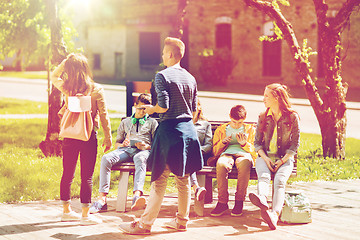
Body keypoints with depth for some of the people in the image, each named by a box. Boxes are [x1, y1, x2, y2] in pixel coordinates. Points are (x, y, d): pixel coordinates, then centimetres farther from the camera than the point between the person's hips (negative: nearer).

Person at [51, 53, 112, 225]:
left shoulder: (67, 88, -3)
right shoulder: (96, 90, -11)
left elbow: (53, 76, 19)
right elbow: (103, 115, -9)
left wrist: (64, 63, 8)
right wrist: (108, 137, 1)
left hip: (69, 136, 4)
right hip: (89, 136, -4)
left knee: (67, 174, 15)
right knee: (87, 176, 1)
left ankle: (66, 211, 26)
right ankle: (85, 214, 4)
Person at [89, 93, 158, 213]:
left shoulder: (152, 122, 23)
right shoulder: (125, 122, 31)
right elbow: (117, 144, 28)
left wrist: (147, 146, -8)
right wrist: (122, 144, 3)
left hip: (143, 150, -3)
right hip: (126, 149, 3)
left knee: (140, 159, -43)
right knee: (106, 158, -31)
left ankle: (137, 196, -66)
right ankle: (102, 198, -38)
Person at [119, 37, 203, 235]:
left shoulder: (162, 76, -10)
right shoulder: (191, 78, 11)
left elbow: (164, 106, -17)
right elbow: (193, 109, 14)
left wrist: (151, 109, 2)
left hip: (169, 129, -6)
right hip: (188, 129, 7)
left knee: (159, 179, -5)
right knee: (183, 179, 12)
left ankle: (145, 224, -1)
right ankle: (181, 221, 19)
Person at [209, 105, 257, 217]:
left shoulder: (250, 129, 24)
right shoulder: (221, 130, 25)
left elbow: (254, 150, 16)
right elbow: (215, 151, 21)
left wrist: (244, 143, -4)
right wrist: (223, 142, 1)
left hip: (244, 154, -1)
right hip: (226, 154, 1)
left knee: (244, 165, -42)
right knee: (221, 164, -40)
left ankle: (239, 202, -33)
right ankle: (222, 202, -36)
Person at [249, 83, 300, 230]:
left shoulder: (292, 117, 4)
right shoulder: (263, 117, 13)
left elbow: (295, 144, 3)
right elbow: (257, 142, 11)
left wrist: (282, 160, -12)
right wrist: (266, 159, -8)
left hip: (285, 159, -2)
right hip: (265, 157, 2)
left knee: (279, 180, -32)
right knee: (264, 176, -33)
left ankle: (275, 215, -55)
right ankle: (263, 200, -66)